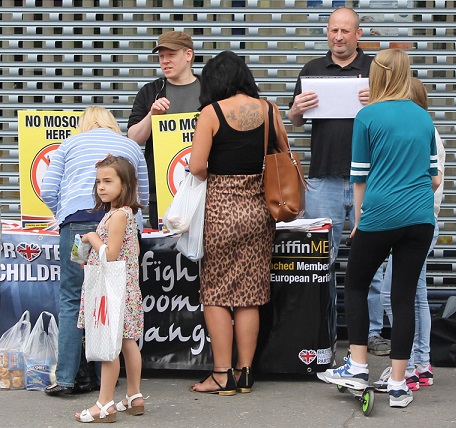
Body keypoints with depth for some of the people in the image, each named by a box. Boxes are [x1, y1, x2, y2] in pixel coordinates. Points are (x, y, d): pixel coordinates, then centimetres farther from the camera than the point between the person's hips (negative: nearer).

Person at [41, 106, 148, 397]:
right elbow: (144, 197, 21)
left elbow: (48, 191, 11)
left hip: (78, 219, -1)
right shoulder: (132, 147, 24)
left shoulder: (70, 144, 19)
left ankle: (65, 378, -3)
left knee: (71, 300, 1)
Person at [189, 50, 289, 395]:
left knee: (215, 294, 5)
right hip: (258, 208, 4)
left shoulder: (212, 112, -8)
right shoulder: (267, 110, 3)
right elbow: (283, 157, 13)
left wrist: (217, 177, 7)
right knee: (250, 296, 9)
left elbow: (197, 167, -12)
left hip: (221, 207, -4)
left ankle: (222, 375, 4)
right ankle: (245, 373, 13)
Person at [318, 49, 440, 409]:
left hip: (380, 216, -4)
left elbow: (360, 176, -1)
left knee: (356, 286, 15)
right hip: (420, 217, 4)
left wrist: (359, 219, 10)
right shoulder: (424, 117, 9)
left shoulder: (367, 116, -4)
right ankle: (398, 385, 7)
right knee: (404, 296, 6)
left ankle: (358, 368, 10)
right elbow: (434, 176, 15)